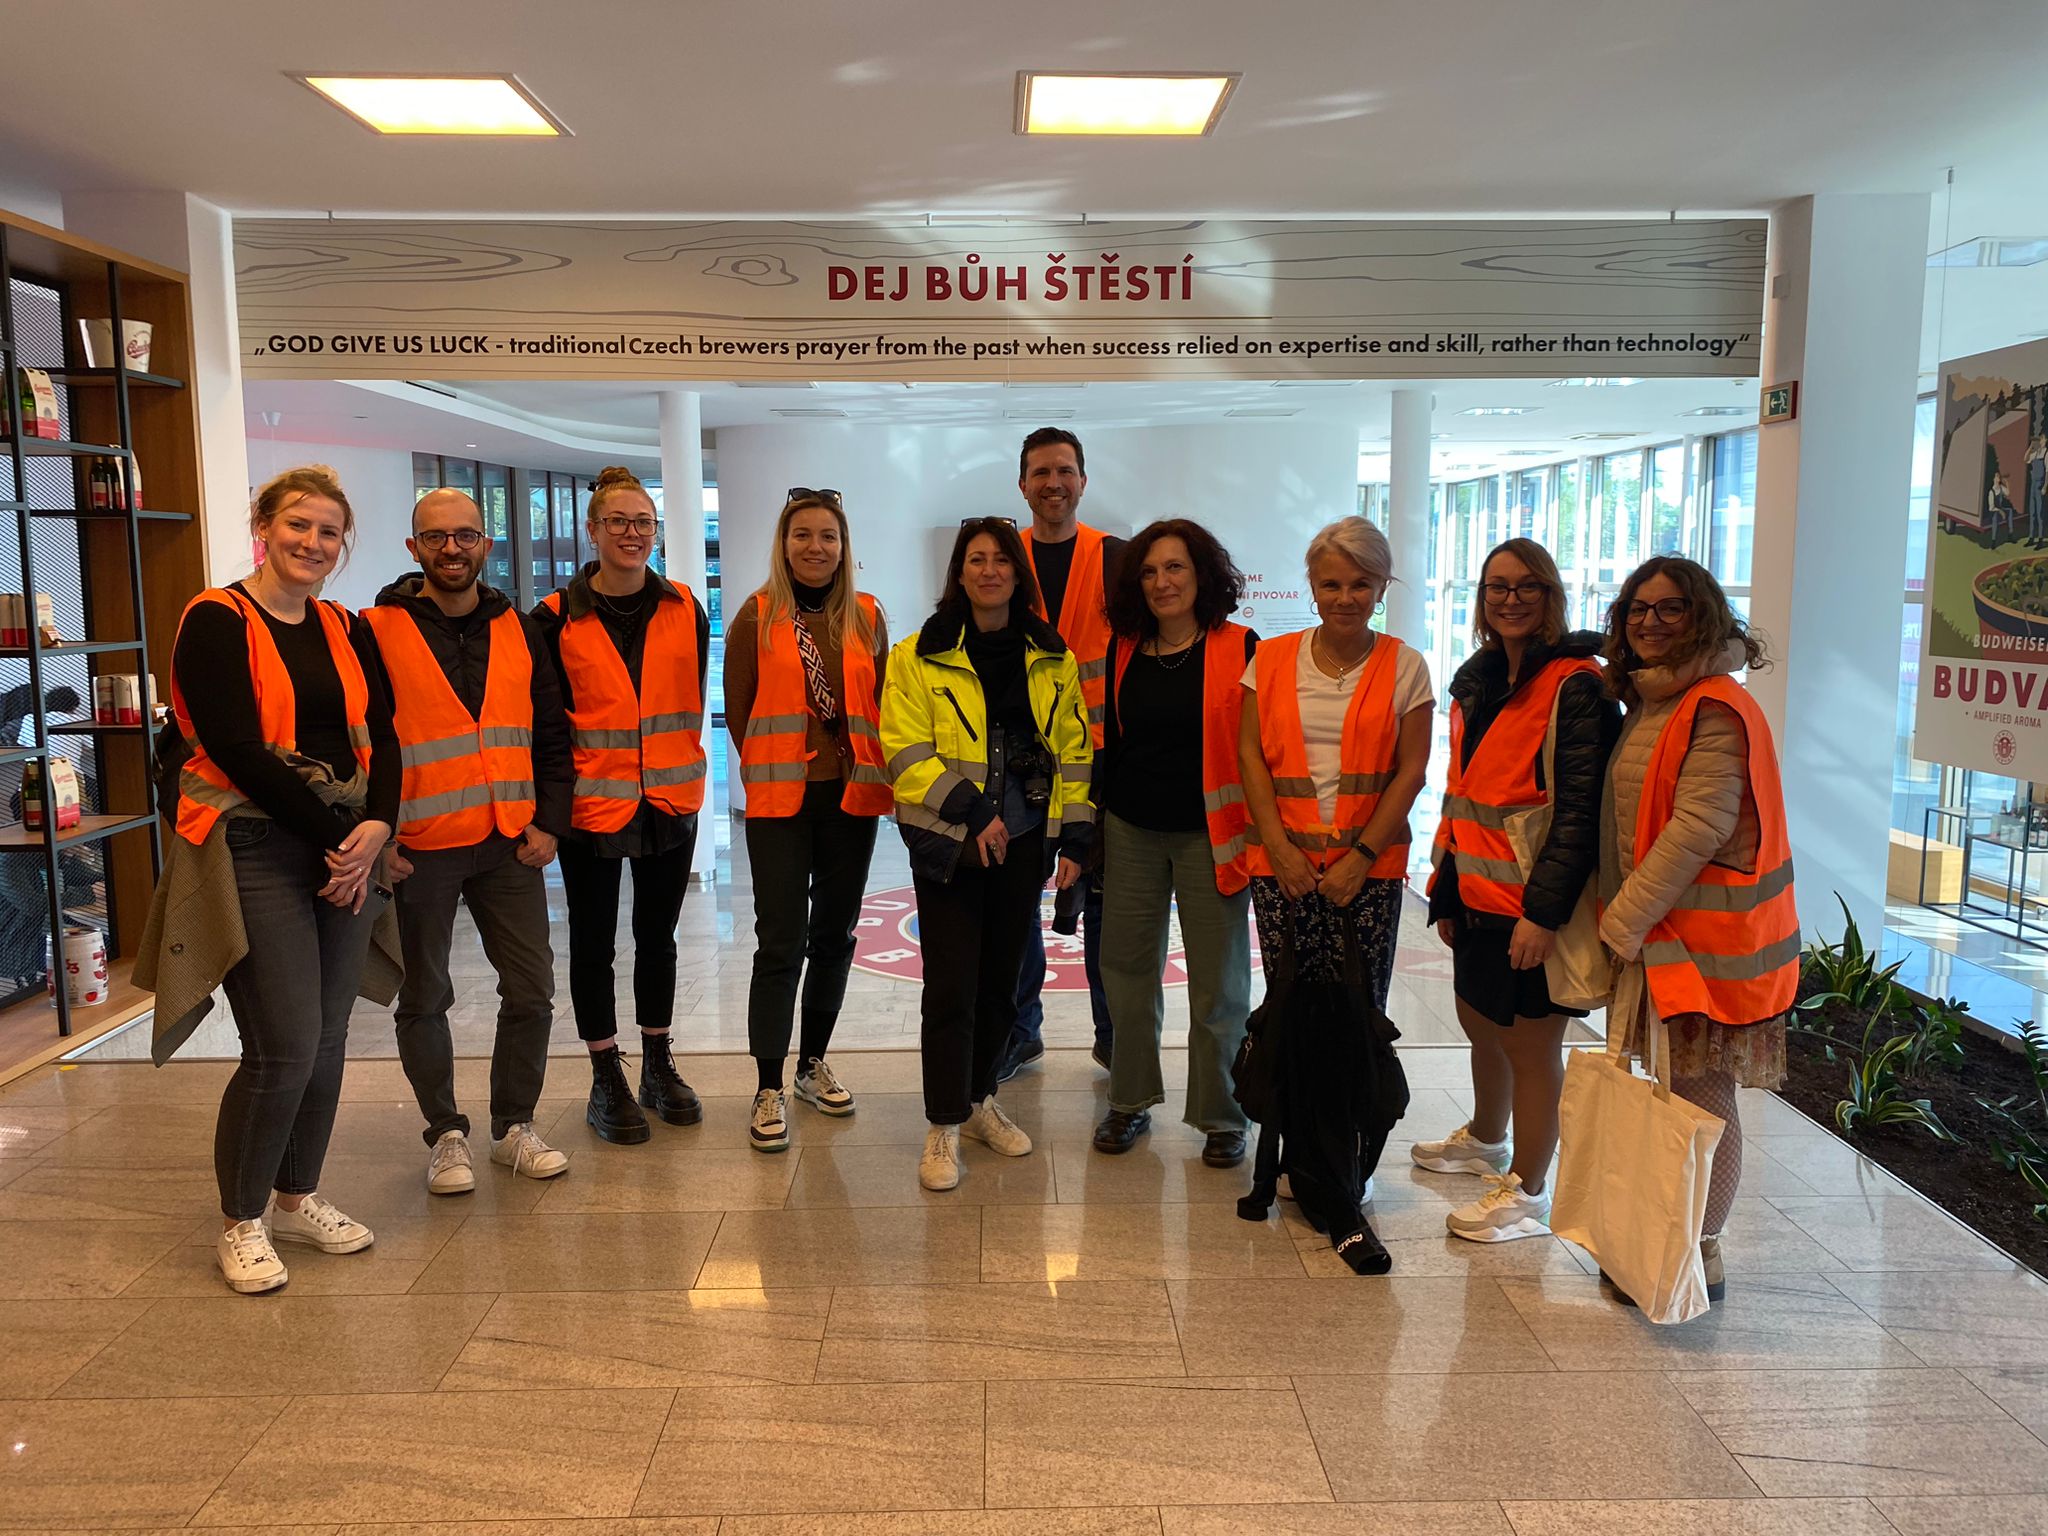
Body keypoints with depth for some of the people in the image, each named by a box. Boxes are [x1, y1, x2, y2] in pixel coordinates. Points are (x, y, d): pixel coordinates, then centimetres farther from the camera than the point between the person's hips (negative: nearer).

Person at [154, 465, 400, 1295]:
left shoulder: (347, 631, 13)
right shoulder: (217, 621, -5)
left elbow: (381, 737, 6)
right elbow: (238, 752, -13)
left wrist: (374, 828, -11)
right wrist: (333, 836, -13)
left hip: (344, 853, 6)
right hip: (256, 852, -6)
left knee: (327, 1040, 10)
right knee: (285, 1048, -6)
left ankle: (297, 1198, 29)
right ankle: (240, 1222, 14)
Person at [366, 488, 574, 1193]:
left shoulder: (519, 631, 8)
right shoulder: (378, 633, -4)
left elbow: (552, 735, 11)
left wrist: (549, 821, 2)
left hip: (511, 844, 3)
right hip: (417, 851, -3)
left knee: (531, 991, 7)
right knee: (424, 999, 8)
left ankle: (514, 1126, 23)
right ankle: (447, 1134, 24)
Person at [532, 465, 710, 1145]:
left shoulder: (684, 609, 3)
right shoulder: (558, 617, -4)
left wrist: (679, 770, 5)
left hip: (670, 802, 3)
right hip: (592, 803, -2)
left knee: (657, 935, 14)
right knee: (593, 943, 7)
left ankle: (658, 1067, 28)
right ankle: (607, 1081, 20)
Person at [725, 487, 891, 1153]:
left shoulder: (866, 616, 6)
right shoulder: (757, 615, -1)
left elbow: (883, 702, 12)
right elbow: (738, 708, 3)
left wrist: (873, 769, 4)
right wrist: (766, 772, 3)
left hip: (852, 797, 3)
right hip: (780, 800, -3)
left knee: (835, 935, 12)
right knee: (781, 943, -4)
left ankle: (813, 1063, 29)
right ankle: (769, 1090, 5)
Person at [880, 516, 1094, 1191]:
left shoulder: (1053, 659, 7)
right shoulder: (919, 656, -3)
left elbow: (1072, 753, 9)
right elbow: (907, 752, -9)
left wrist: (1074, 838, 3)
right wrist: (971, 812, -18)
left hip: (1023, 840, 4)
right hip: (946, 842, -3)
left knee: (1000, 977, 12)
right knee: (952, 982, -3)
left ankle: (979, 1100, 31)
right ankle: (944, 1126, 11)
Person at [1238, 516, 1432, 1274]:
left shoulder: (1404, 666, 3)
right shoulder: (1271, 659, 7)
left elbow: (1410, 772, 0)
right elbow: (1251, 756, 6)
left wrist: (1360, 857, -8)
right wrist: (1279, 846, -5)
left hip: (1368, 868, -1)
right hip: (1284, 864, 1)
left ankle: (1331, 1186, 10)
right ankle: (1337, 1200, 11)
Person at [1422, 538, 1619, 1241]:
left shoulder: (1575, 686, -13)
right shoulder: (1478, 681, 12)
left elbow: (1580, 810, -19)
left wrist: (1544, 909, -23)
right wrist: (1446, 891, 17)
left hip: (1534, 904, -8)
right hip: (1478, 895, 8)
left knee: (1531, 1044, 3)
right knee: (1481, 1024, 23)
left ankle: (1527, 1192, 19)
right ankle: (1485, 1142, 47)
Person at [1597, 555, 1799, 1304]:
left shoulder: (1716, 710, -14)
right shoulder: (1651, 704, 15)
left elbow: (1698, 829, -20)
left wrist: (1622, 923, -16)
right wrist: (1621, 920, 10)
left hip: (1705, 935, -9)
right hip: (1659, 931, 9)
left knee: (1700, 1095, 0)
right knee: (1679, 1090, 14)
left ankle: (1699, 1259, 11)